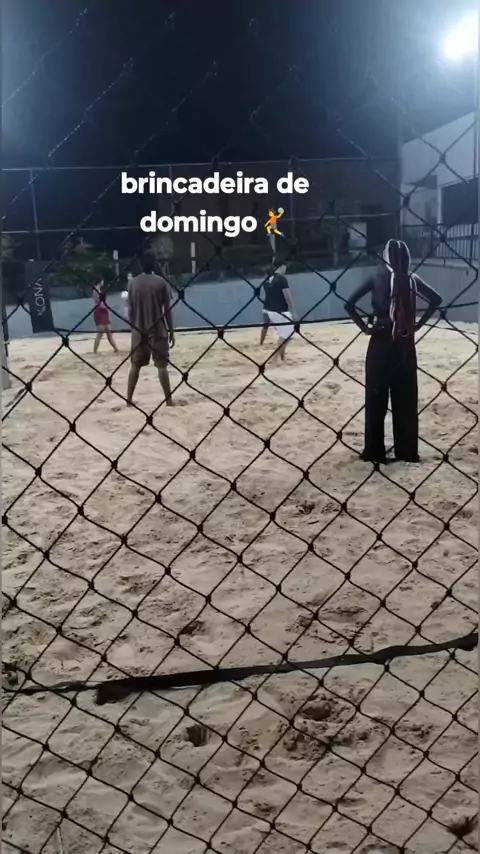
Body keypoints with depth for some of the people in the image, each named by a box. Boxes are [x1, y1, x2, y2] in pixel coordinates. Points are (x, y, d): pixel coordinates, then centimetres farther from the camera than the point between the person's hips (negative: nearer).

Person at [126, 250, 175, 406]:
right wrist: (171, 331, 3)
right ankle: (169, 400, 1)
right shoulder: (161, 282, -5)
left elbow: (130, 310, 3)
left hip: (138, 332, 2)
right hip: (158, 331, -2)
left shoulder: (133, 283, 1)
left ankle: (129, 399, 14)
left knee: (135, 366, 12)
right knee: (162, 366, 1)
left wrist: (133, 328, 14)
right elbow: (167, 310, -4)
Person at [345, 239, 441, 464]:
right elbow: (436, 299, 3)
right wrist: (418, 323, 6)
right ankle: (407, 451, 15)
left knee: (376, 397, 6)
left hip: (381, 343, -2)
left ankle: (375, 451, 10)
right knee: (406, 398, 9)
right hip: (405, 344, 3)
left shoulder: (377, 278, -6)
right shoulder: (412, 279, 2)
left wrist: (365, 327, -5)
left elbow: (350, 304, -13)